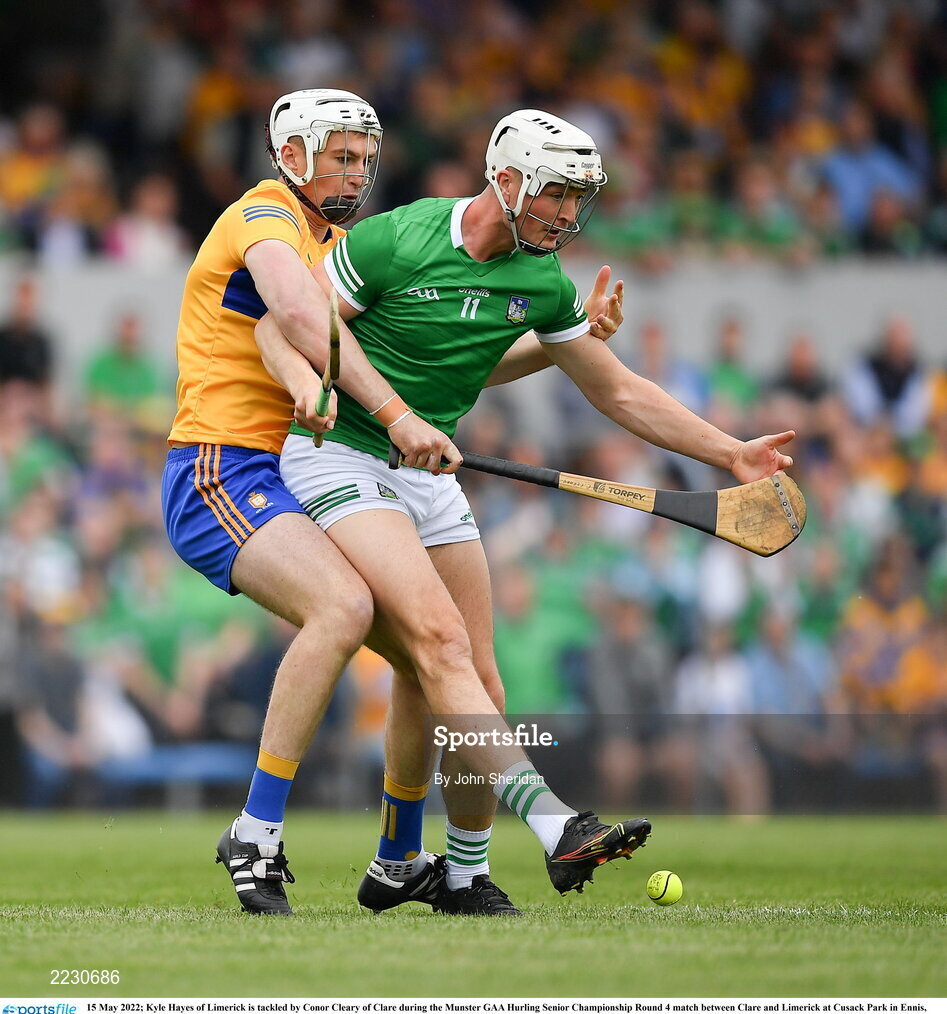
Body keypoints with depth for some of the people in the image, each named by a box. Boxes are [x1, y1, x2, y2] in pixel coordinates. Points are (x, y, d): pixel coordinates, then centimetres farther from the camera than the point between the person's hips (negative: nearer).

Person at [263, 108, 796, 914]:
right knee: (440, 635, -25)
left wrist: (730, 453, 8)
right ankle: (556, 828, -35)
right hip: (338, 457, -7)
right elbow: (279, 329, -11)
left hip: (428, 474, 7)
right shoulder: (394, 241, -15)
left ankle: (465, 876, 17)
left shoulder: (544, 283, 3)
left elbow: (618, 391, 14)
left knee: (477, 688, 1)